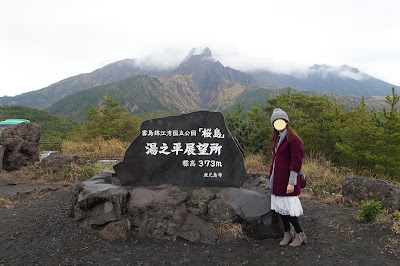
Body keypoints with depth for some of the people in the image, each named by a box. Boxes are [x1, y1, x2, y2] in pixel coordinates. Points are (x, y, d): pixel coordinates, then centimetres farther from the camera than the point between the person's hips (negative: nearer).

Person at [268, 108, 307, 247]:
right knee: (280, 207, 12)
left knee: (287, 208, -4)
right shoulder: (276, 138, 14)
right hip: (277, 179, 8)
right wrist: (272, 177, 15)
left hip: (287, 179, -8)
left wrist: (291, 183, -18)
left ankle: (300, 234, 16)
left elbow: (296, 162, -16)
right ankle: (287, 234, 25)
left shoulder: (293, 139, -13)